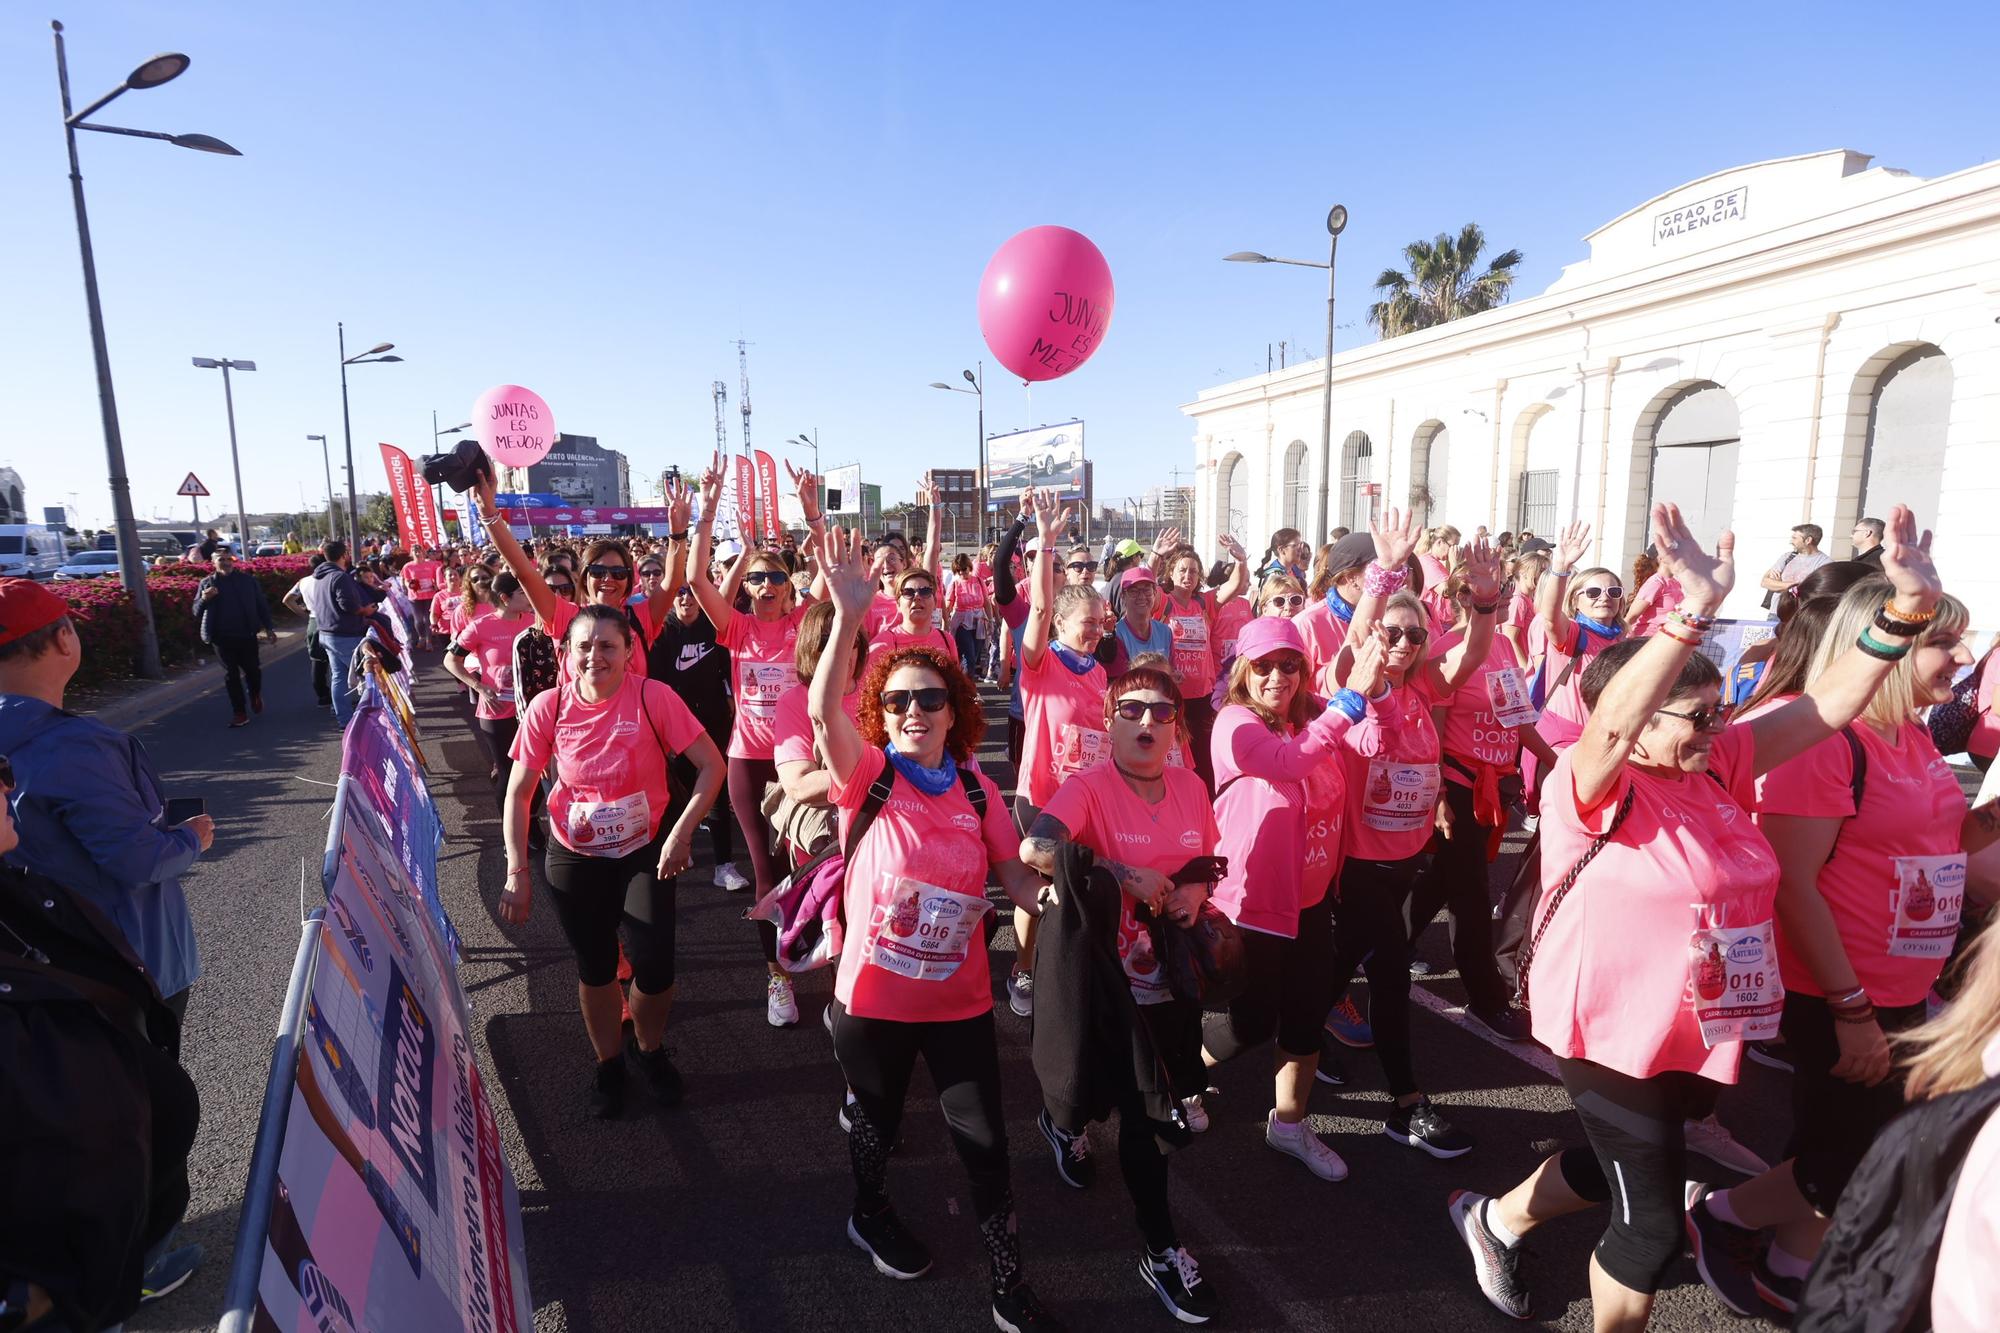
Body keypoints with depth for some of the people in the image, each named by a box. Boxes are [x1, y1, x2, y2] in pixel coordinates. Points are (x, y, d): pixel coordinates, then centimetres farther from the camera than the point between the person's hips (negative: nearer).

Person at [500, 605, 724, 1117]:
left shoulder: (652, 697, -19)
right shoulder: (548, 706, -13)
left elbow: (712, 766, -17)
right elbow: (518, 793, -5)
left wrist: (681, 832, -25)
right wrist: (517, 871, -10)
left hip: (645, 852, -2)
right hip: (574, 858, 2)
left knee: (653, 964, -9)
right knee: (594, 967, 13)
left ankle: (649, 1049, 24)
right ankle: (608, 1061, 40)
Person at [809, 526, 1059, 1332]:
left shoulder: (975, 788, -3)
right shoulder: (867, 776, -14)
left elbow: (1017, 878, 3)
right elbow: (823, 714, -34)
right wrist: (848, 620, -46)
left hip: (960, 1000, 2)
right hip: (872, 999, -2)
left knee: (985, 1143, 9)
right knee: (877, 1122, 23)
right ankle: (871, 1216, 54)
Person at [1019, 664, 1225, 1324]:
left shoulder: (1191, 786, -1)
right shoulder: (1088, 787, -20)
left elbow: (1209, 862, 13)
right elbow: (1035, 848, -37)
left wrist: (1195, 889, -9)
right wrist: (1127, 876, -34)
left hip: (1176, 973, 7)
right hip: (1115, 979, -6)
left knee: (1180, 1108, 21)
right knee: (1143, 1119, 3)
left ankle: (1065, 1117, 48)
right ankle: (1162, 1252, 25)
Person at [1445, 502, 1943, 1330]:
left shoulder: (1718, 769, -1)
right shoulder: (1592, 788, -21)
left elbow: (1828, 704, -2)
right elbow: (1611, 720, -42)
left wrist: (1907, 609, -12)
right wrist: (1697, 609, -48)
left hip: (1702, 1038, 8)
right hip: (1612, 1036, -8)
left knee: (1617, 1168, 26)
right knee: (1653, 1226, 5)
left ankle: (1496, 1218, 50)